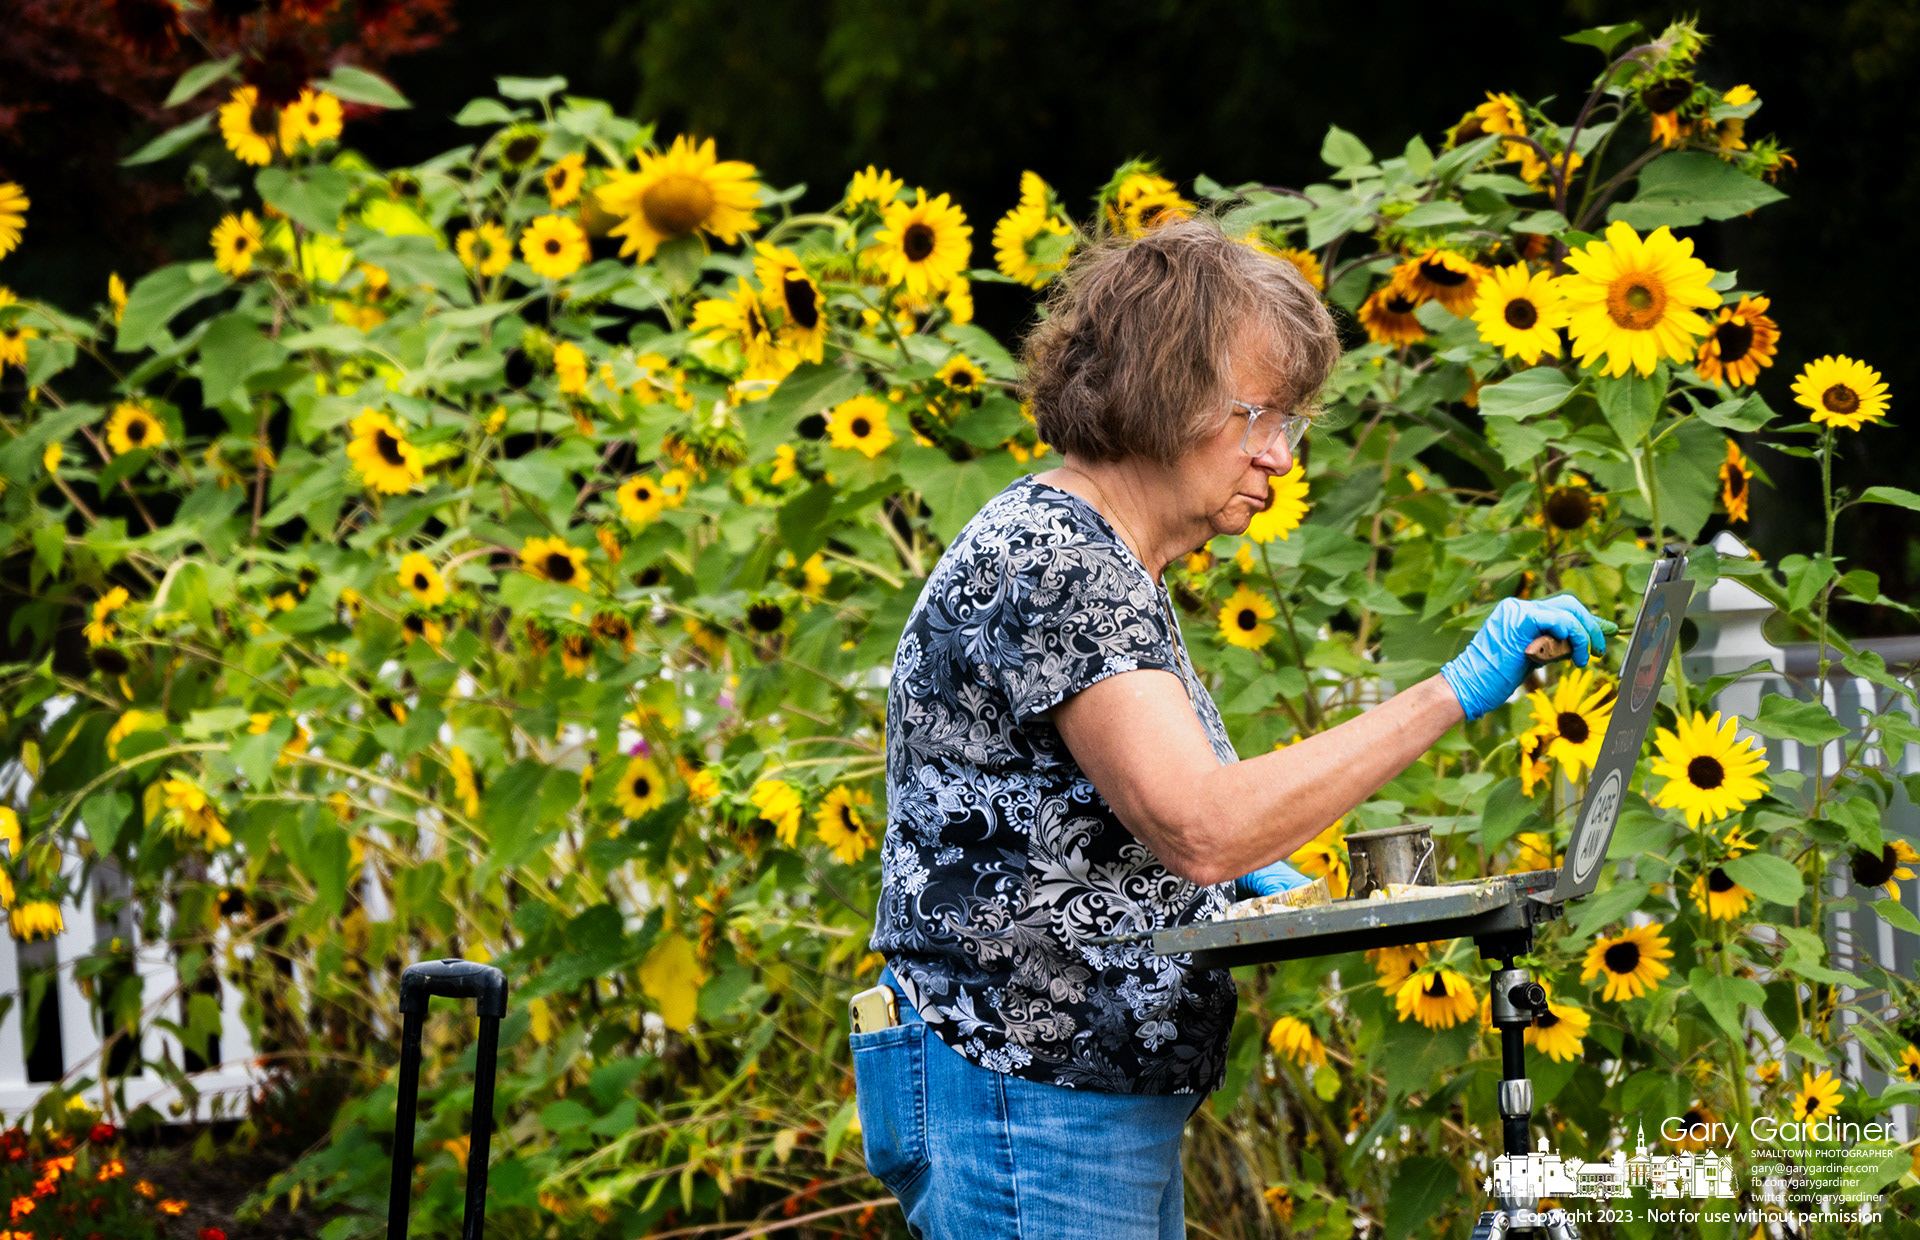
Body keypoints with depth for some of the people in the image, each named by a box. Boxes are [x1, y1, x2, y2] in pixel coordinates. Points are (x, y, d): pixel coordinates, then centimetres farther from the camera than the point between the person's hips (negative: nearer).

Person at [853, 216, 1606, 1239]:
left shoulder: (1108, 566, 16)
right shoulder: (1049, 560, -18)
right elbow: (1199, 828, -28)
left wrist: (1249, 870, 9)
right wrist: (1453, 694, -26)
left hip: (1120, 1109, 10)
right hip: (1024, 1115, -10)